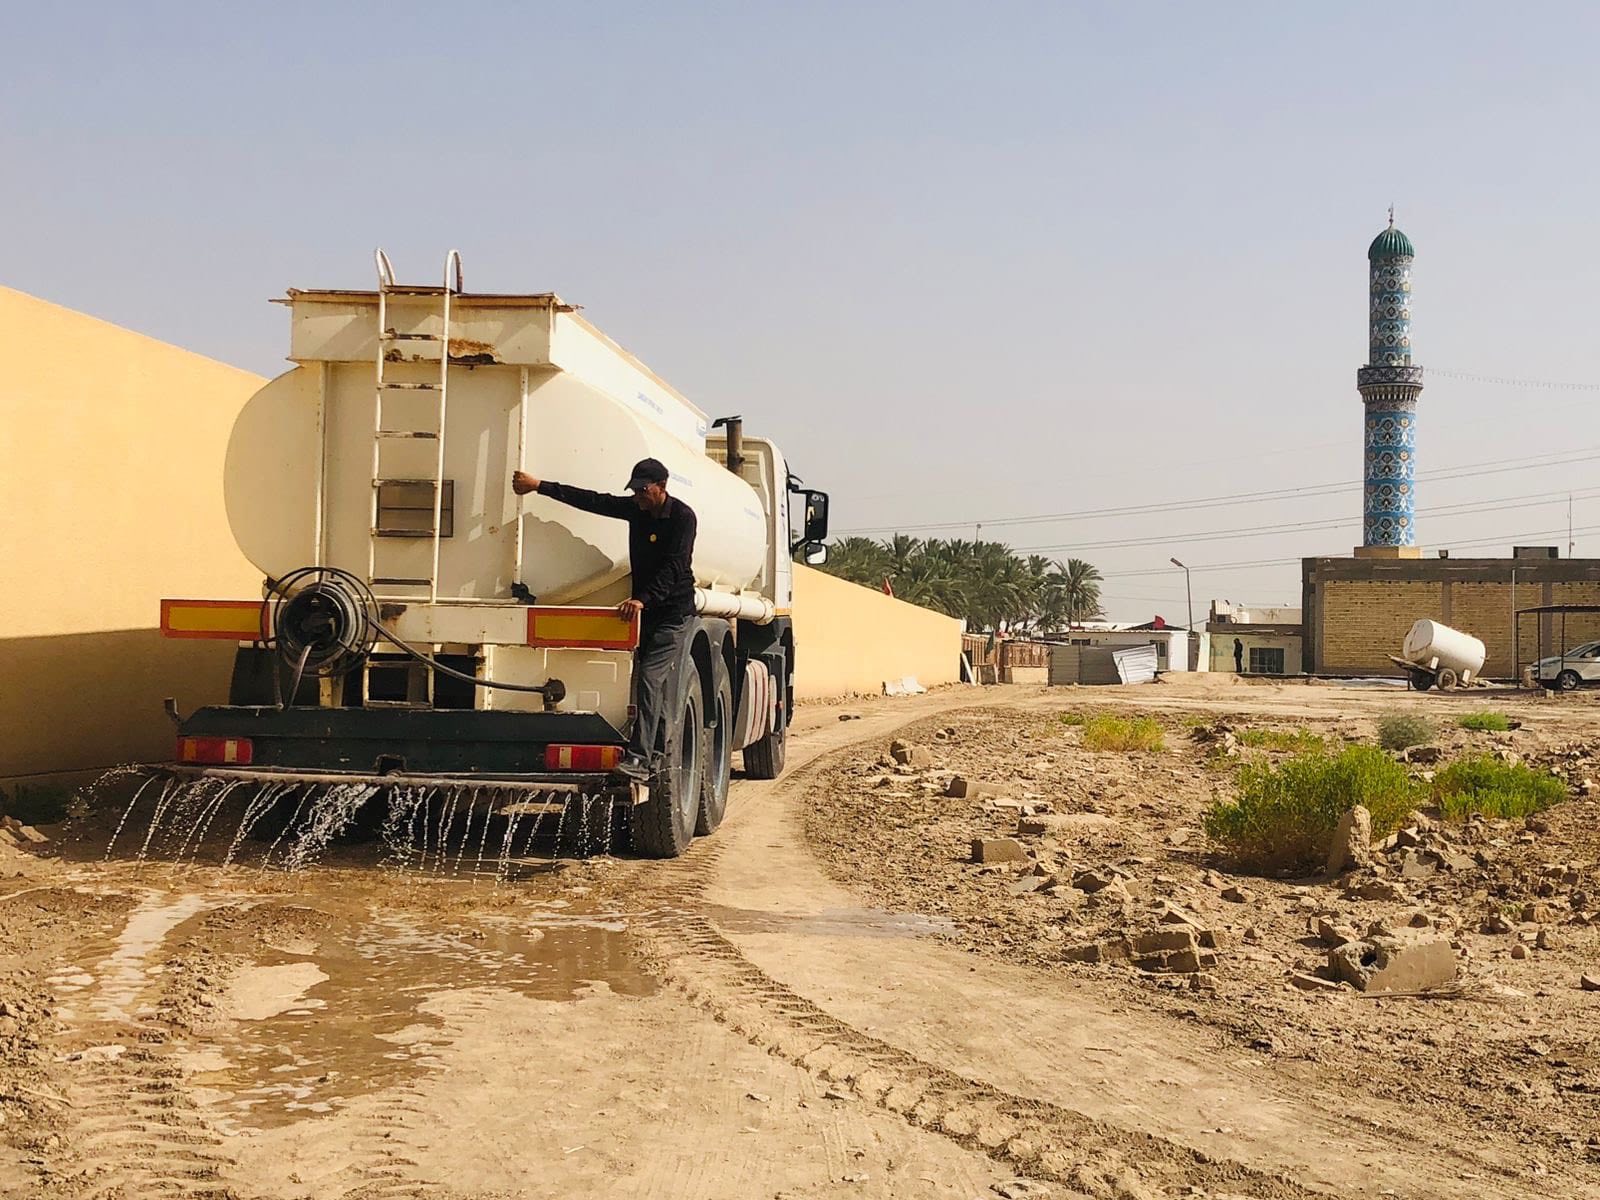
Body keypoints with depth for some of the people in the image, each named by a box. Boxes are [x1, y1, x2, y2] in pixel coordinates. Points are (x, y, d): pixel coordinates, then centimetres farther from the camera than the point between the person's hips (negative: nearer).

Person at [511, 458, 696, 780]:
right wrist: (539, 486, 5)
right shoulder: (636, 509, 5)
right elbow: (591, 500, 8)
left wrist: (643, 599, -37)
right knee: (659, 685, 10)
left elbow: (673, 566, -25)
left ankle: (639, 758, -24)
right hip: (644, 609, 7)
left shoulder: (683, 517, -15)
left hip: (674, 612, -7)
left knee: (650, 678, -17)